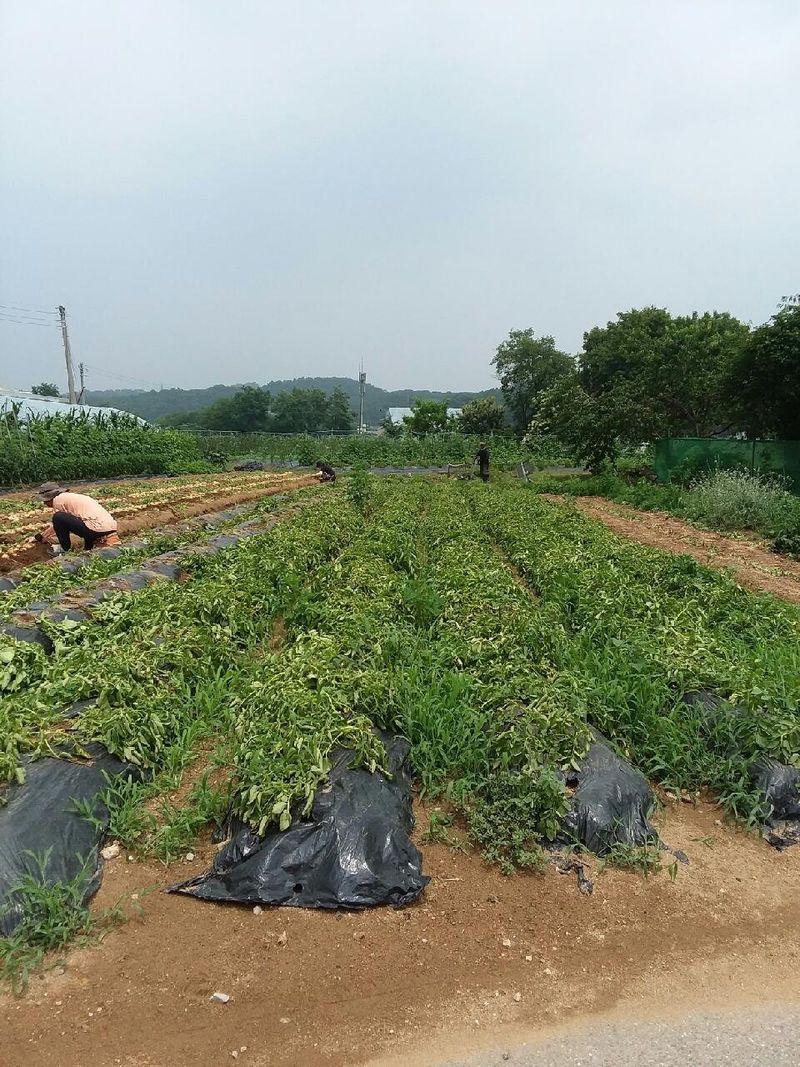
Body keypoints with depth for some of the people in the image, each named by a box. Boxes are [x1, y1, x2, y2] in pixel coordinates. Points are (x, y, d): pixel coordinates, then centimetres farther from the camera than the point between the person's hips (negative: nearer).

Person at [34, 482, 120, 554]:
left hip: (97, 529, -10)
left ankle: (64, 548, 8)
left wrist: (42, 537, 28)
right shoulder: (69, 497, 28)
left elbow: (58, 521, 12)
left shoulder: (58, 499, 2)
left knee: (58, 518, -6)